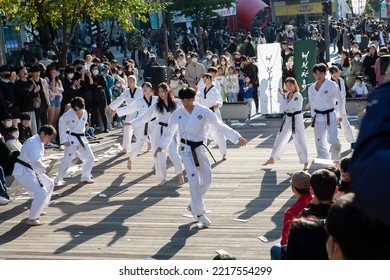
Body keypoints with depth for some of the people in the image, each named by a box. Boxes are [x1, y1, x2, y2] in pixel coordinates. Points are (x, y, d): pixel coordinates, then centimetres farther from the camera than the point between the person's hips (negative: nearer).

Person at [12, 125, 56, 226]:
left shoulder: (38, 141, 11)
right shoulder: (35, 143, -23)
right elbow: (35, 162, -34)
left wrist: (42, 168, 5)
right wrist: (44, 168, -15)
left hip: (31, 171, 11)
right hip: (23, 172, -11)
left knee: (49, 185, 20)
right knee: (41, 192, -19)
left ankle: (37, 209, 31)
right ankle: (31, 219, -13)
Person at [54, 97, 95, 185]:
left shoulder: (85, 113, 0)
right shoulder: (68, 114, -17)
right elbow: (62, 125, -11)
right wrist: (64, 140, -13)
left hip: (82, 139, 6)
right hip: (71, 140, -6)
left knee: (90, 158, 6)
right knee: (66, 160, -10)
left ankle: (85, 177, 21)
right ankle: (58, 180, 3)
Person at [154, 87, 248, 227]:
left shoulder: (203, 111, -9)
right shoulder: (177, 114, -6)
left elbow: (220, 125, -13)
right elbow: (169, 131, 8)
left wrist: (237, 137, -19)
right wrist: (160, 146, 13)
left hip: (200, 148, 2)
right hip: (186, 149, -2)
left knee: (206, 180, 8)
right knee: (194, 181, -9)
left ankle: (193, 205, 31)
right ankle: (200, 213, 3)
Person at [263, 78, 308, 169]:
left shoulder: (297, 96, -18)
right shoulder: (287, 94, 8)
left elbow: (286, 107, -22)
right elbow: (283, 107, 11)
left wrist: (284, 98, -5)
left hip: (296, 120, -8)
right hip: (287, 119, 8)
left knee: (300, 141, -10)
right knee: (279, 139, 17)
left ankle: (305, 163, -3)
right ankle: (272, 159, 31)